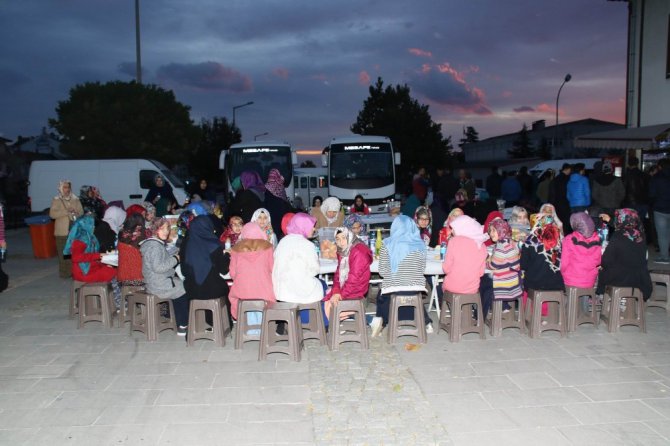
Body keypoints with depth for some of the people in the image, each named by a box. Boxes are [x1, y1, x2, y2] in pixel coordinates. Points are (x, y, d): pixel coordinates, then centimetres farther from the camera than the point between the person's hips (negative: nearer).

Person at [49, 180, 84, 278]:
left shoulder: (75, 199, 12)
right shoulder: (56, 200, 3)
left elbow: (81, 212, 11)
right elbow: (52, 214, -8)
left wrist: (75, 213, -11)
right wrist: (66, 212, -16)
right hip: (62, 231, -3)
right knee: (64, 254, -3)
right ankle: (64, 273, 3)